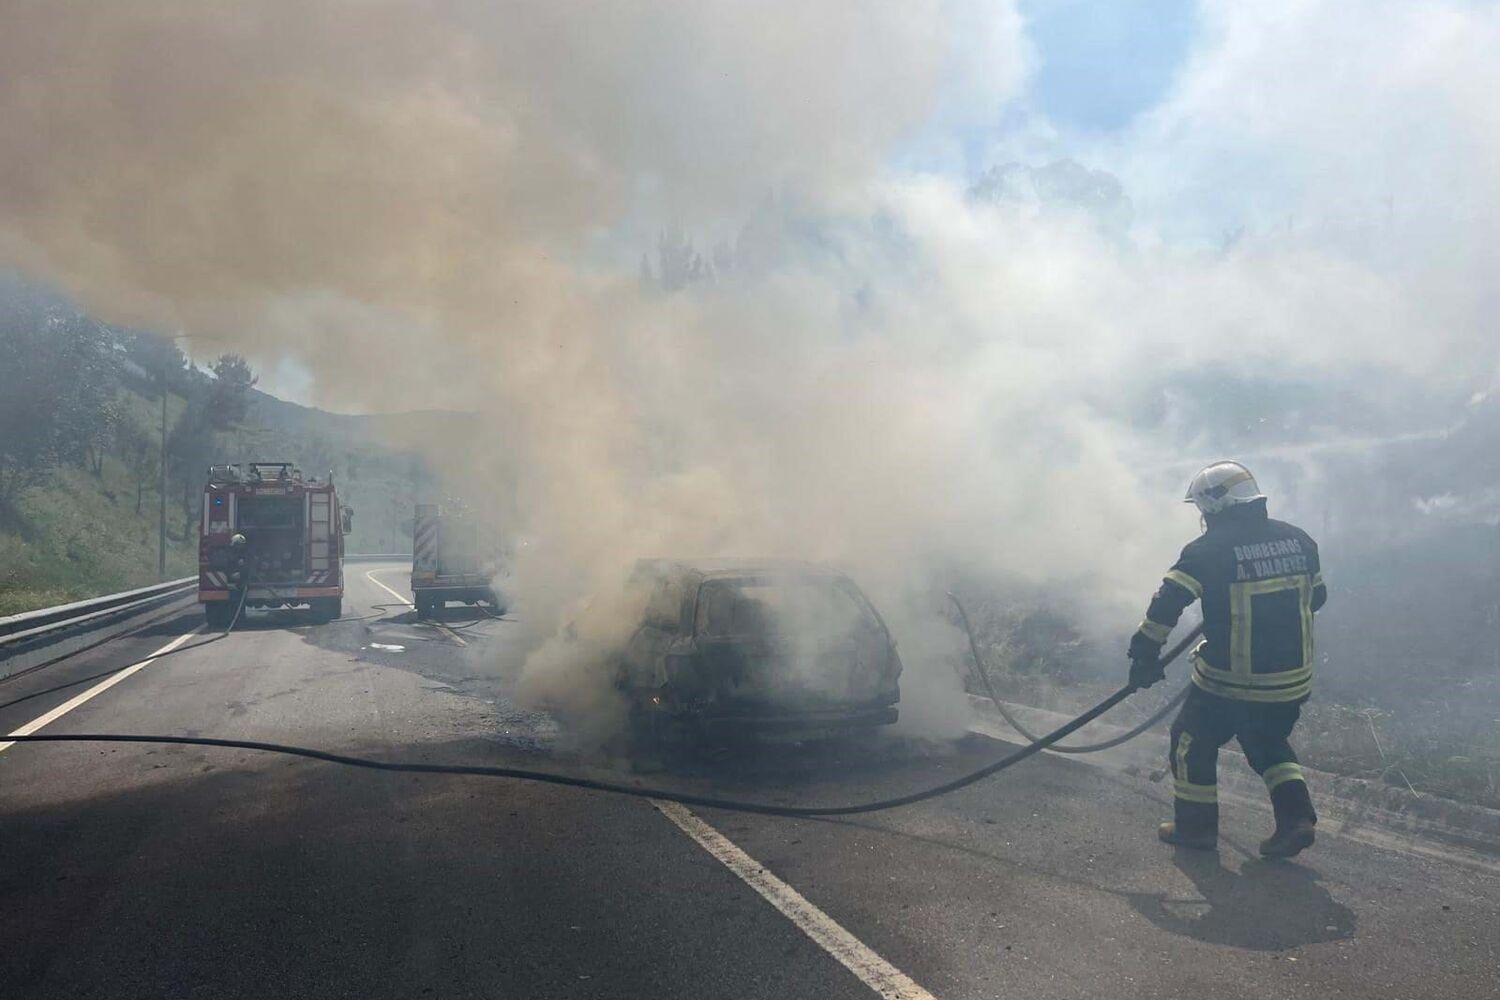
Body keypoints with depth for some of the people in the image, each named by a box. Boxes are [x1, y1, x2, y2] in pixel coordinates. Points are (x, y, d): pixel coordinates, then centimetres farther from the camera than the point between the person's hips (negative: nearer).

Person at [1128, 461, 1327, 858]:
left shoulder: (1209, 549, -15)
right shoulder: (1298, 539, 2)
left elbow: (1168, 604, -18)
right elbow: (1317, 597, 15)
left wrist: (1145, 654, -12)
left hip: (1228, 682, -5)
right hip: (1292, 682, 6)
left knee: (1194, 741, 16)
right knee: (1268, 742, 29)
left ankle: (1195, 826, 22)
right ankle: (1296, 817, 16)